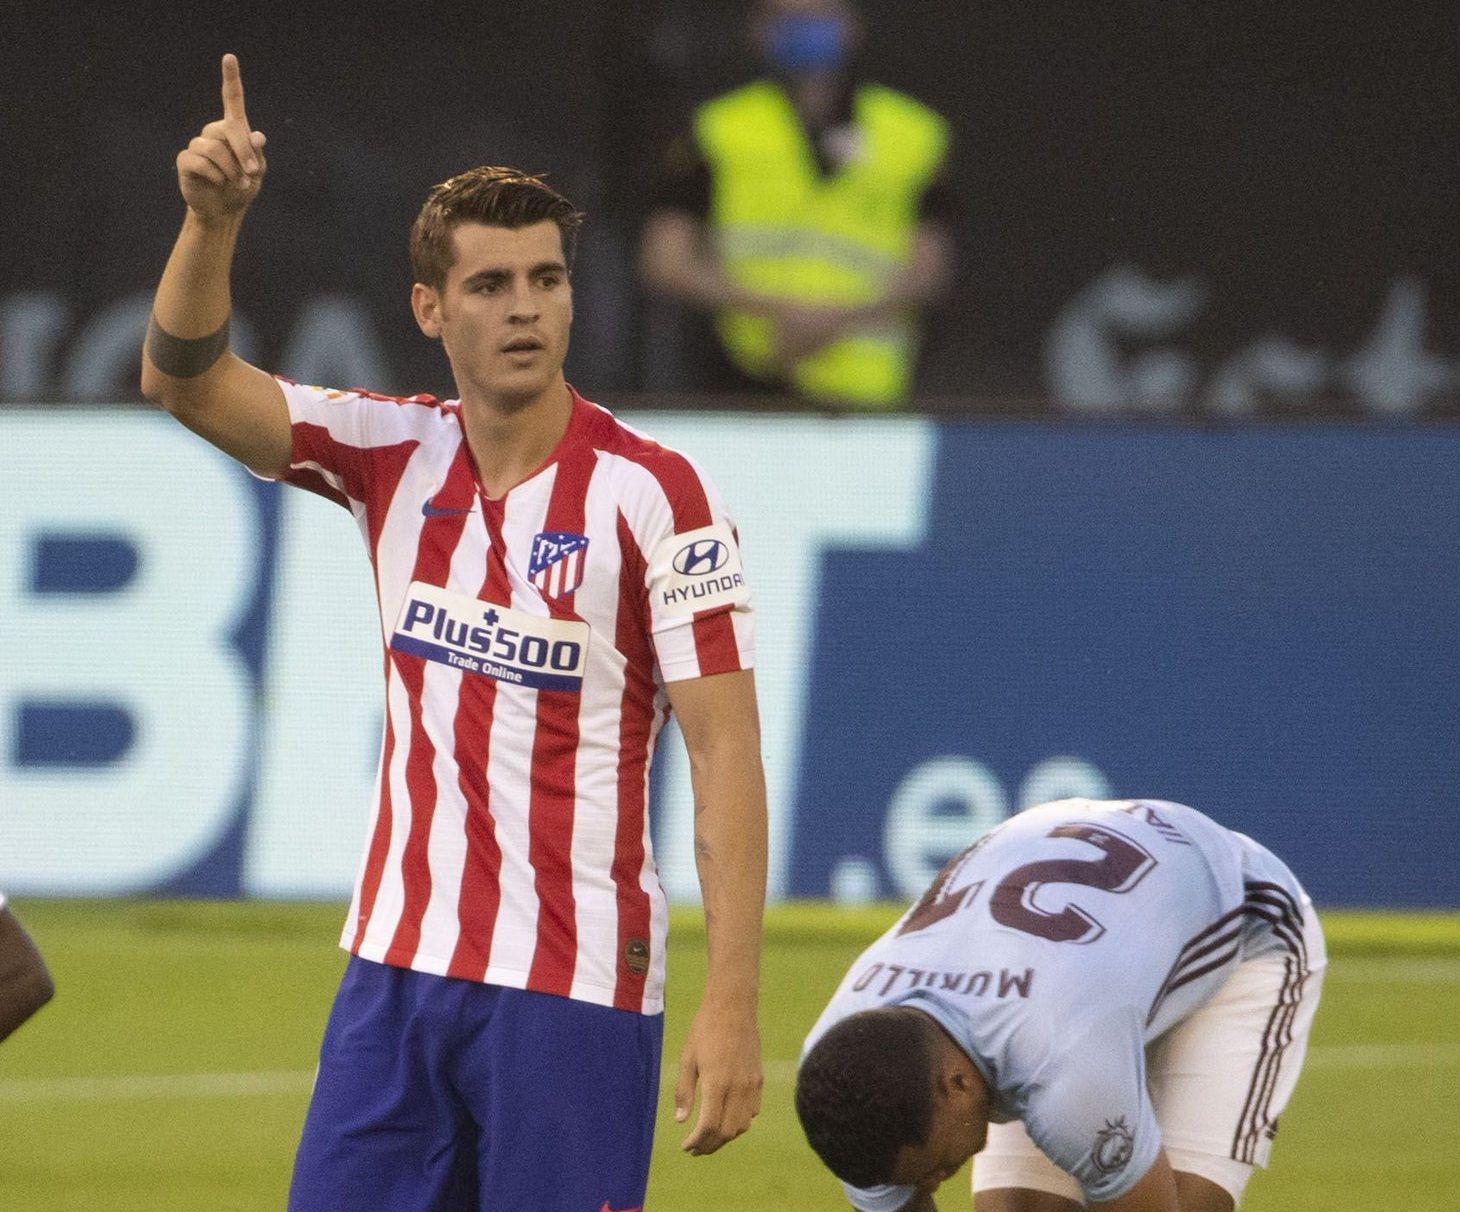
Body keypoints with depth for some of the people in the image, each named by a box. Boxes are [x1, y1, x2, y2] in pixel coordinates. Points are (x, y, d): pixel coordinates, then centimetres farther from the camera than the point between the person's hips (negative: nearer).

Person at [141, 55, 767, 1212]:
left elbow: (726, 754, -12)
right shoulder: (396, 456, 5)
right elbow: (185, 377, -2)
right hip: (397, 970, 5)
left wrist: (733, 1005, -19)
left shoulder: (655, 495, -9)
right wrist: (213, 218, -22)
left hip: (573, 987, -5)